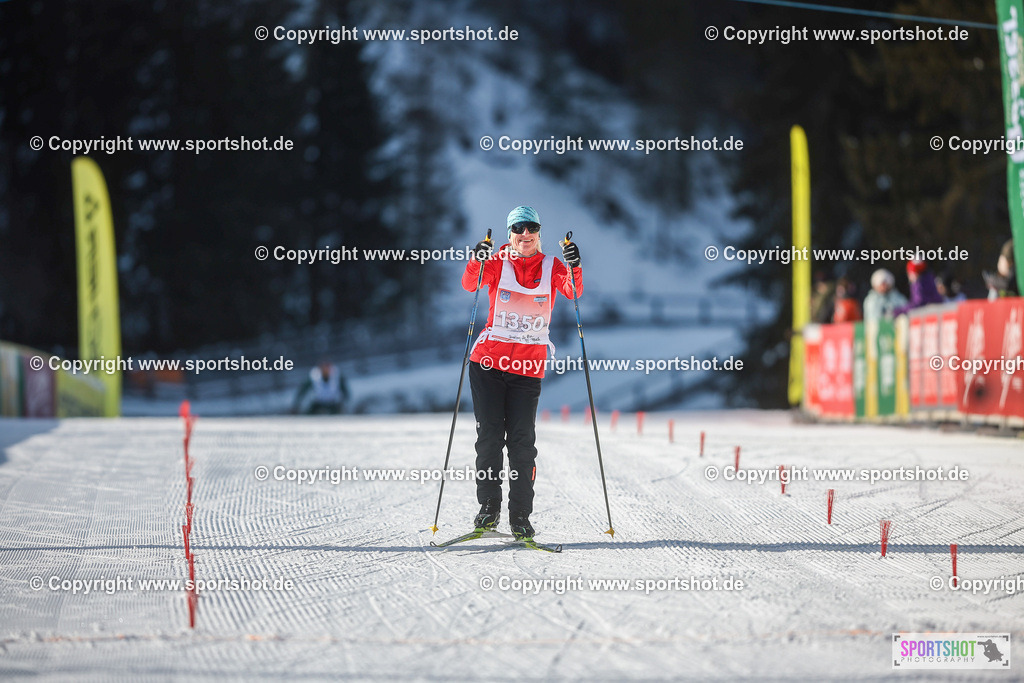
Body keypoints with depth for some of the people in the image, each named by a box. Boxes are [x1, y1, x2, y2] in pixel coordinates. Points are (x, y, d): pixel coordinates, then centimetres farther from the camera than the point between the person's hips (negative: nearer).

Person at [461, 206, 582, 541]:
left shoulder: (550, 267, 7)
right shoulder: (496, 262, 3)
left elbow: (572, 291, -7)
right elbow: (470, 285, -10)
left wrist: (574, 268, -25)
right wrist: (476, 262, -30)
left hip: (529, 367, 1)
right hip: (489, 361, -1)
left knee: (522, 440, -3)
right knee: (489, 434, -3)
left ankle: (520, 516, 1)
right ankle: (488, 507, 5)